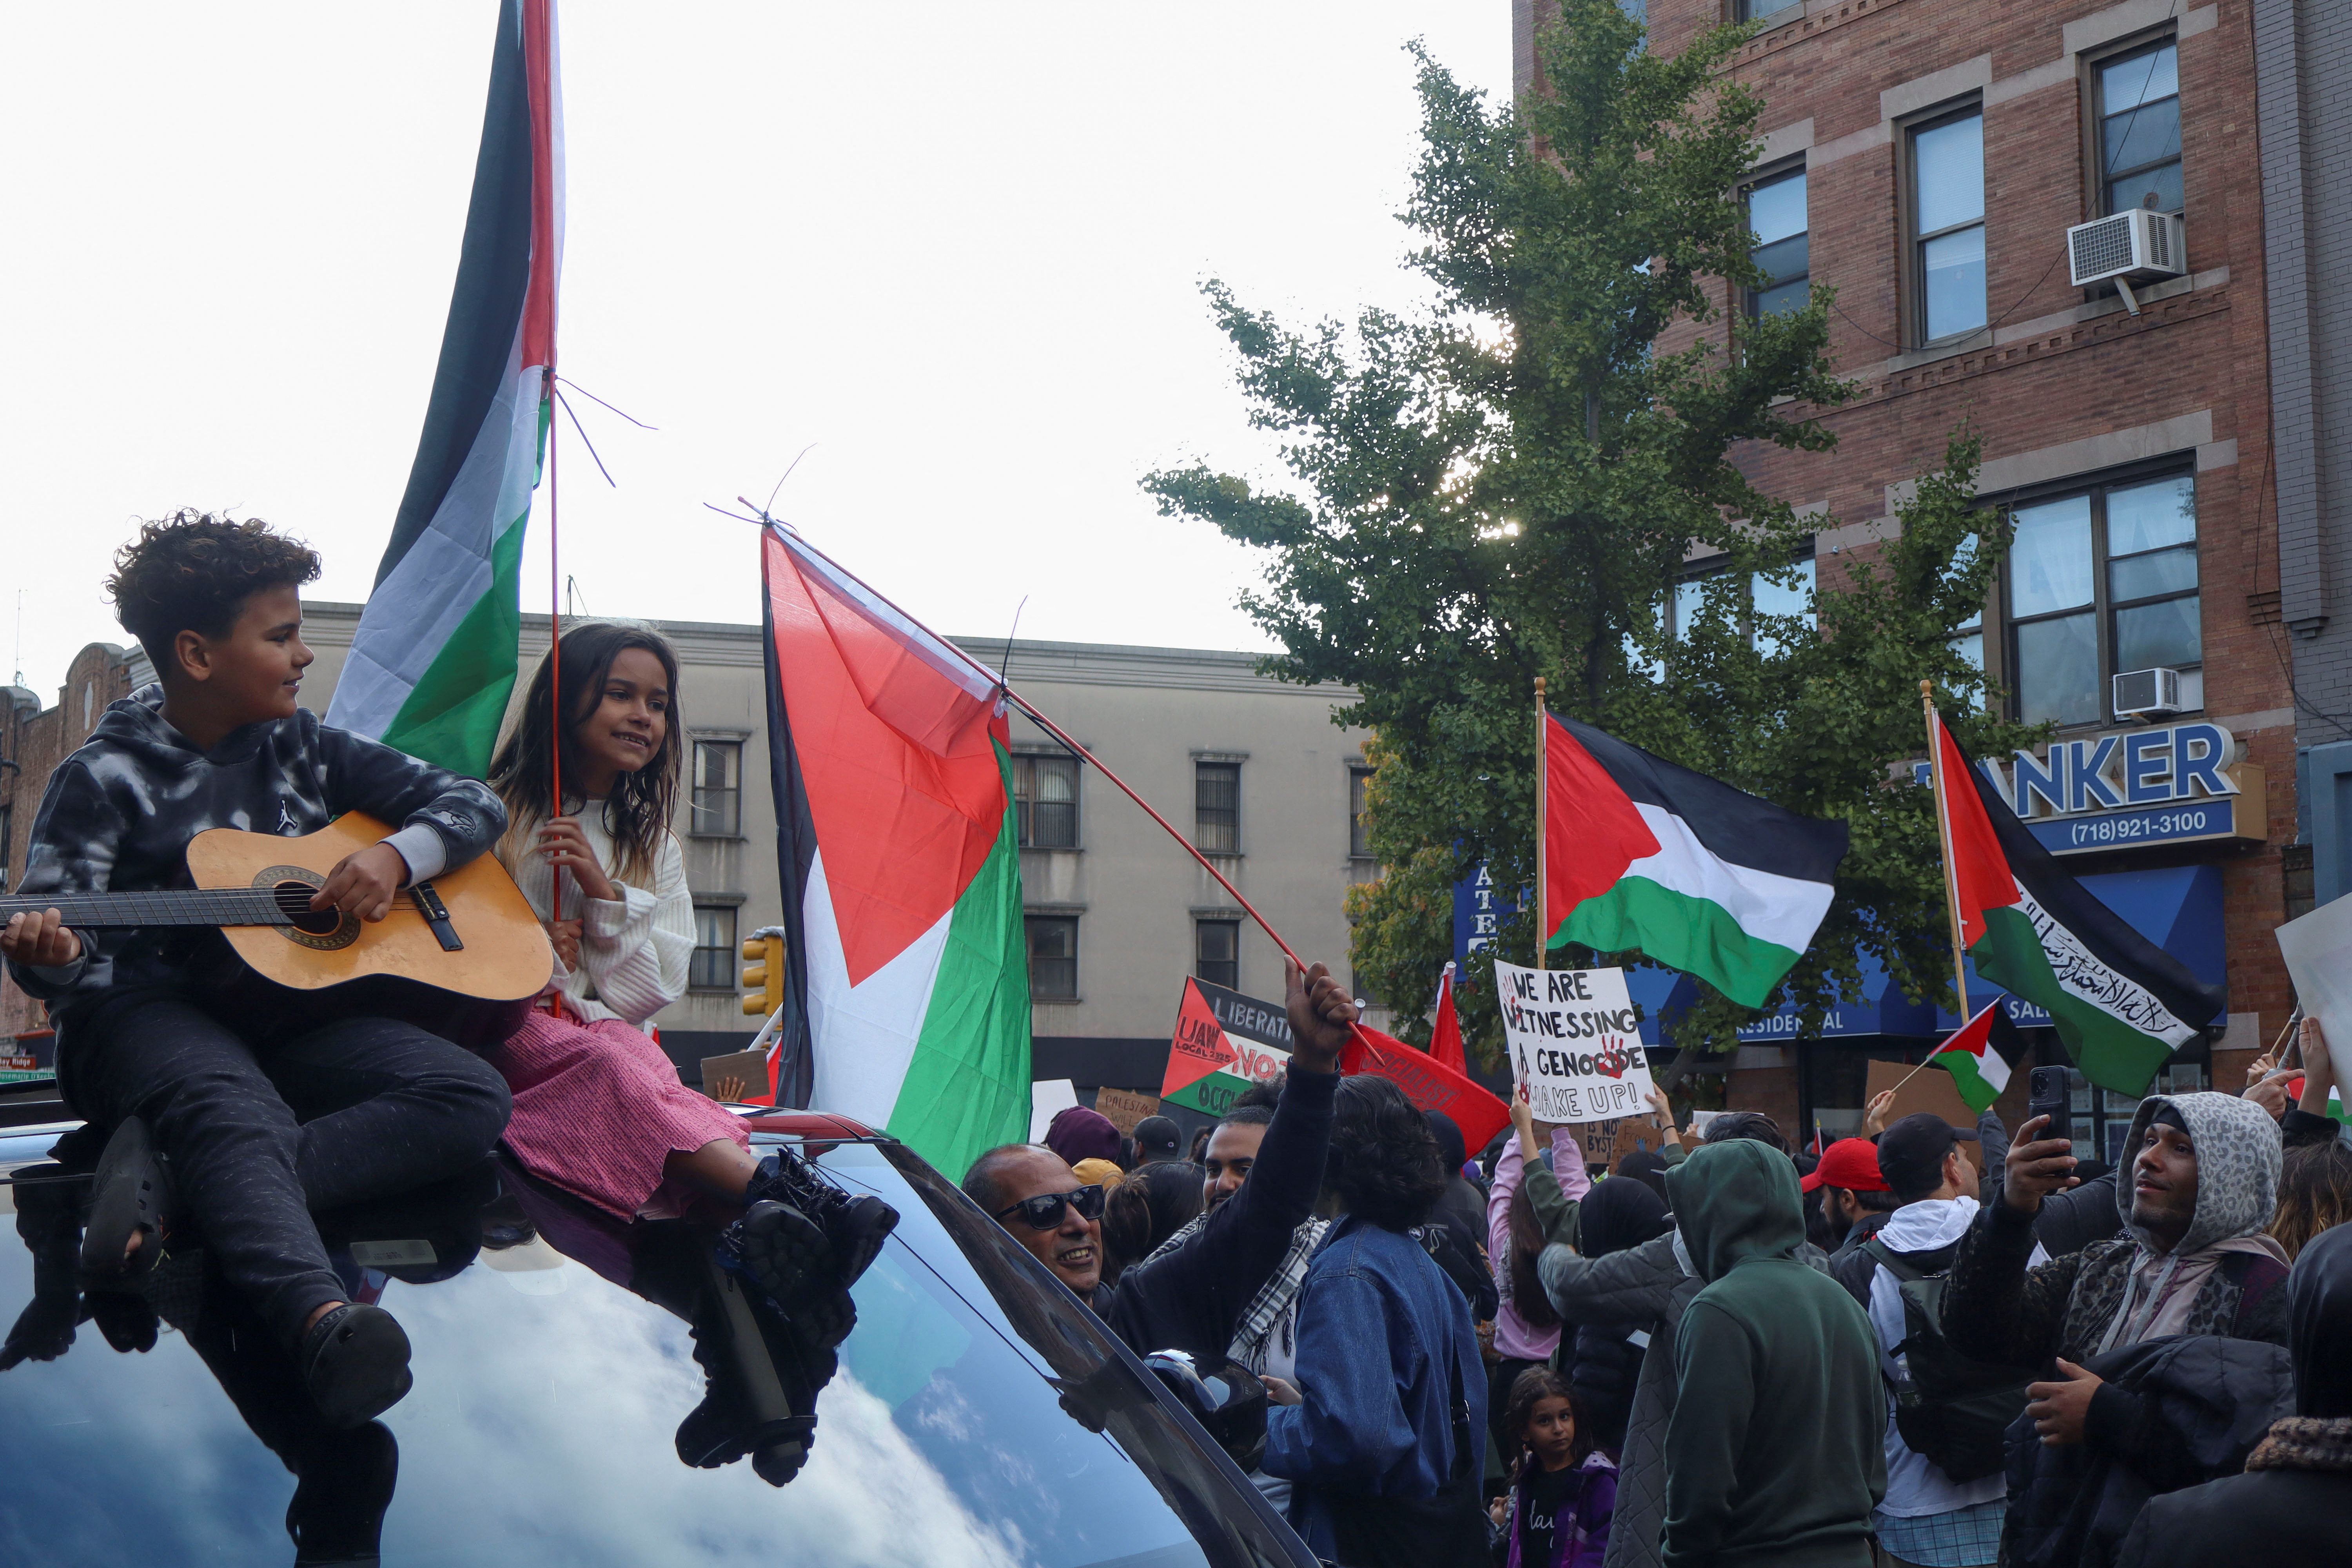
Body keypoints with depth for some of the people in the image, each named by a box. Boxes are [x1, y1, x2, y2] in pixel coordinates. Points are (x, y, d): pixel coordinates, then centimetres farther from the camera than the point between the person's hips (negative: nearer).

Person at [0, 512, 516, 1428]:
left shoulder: (302, 749, 14)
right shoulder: (104, 779, 2)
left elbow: (474, 805, 14)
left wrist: (395, 857, -8)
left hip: (289, 1017, 5)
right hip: (148, 1013, -5)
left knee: (474, 1098, -22)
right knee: (241, 1112, -40)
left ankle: (169, 1179, -37)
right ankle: (323, 1319, -68)